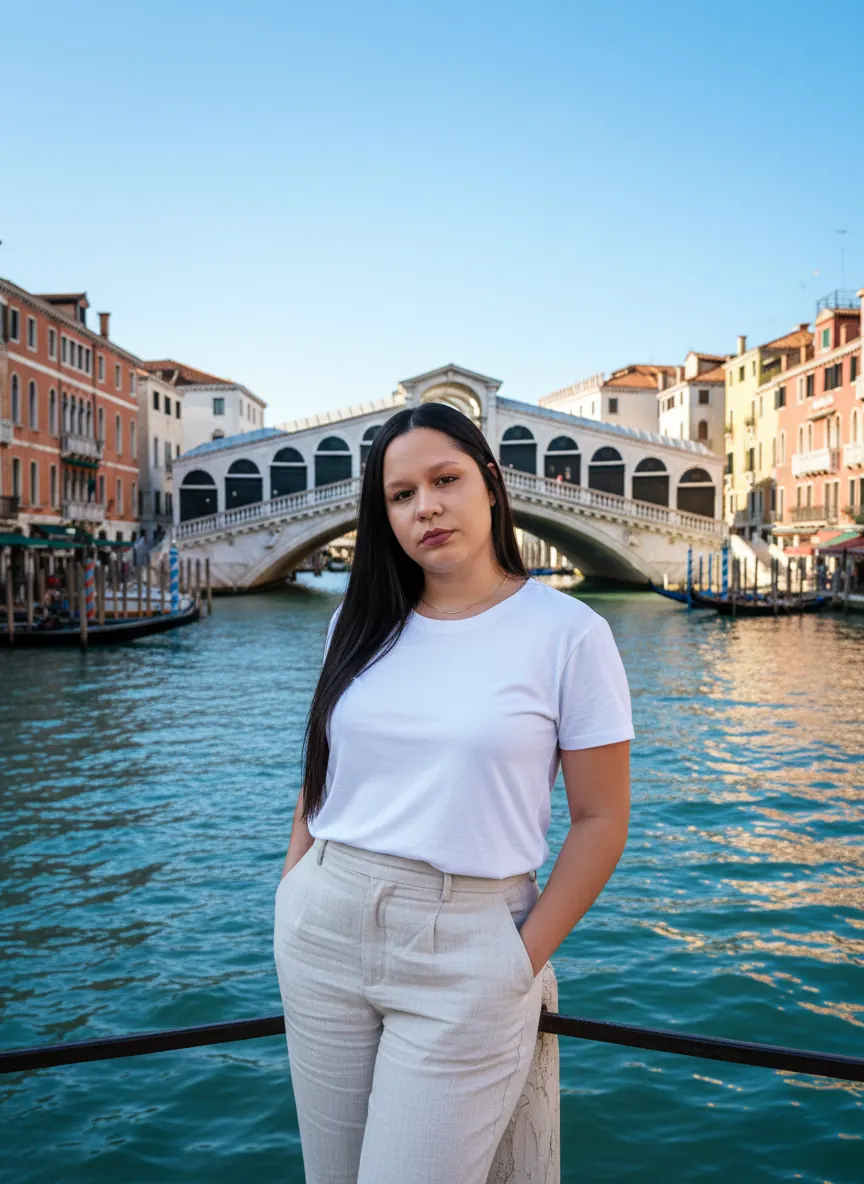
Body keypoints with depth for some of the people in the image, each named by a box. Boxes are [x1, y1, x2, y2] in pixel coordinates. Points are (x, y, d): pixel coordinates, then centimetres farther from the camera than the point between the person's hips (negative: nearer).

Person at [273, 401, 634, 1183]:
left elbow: (600, 821, -7)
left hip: (465, 948, -4)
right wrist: (293, 894, 8)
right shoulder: (361, 622, 6)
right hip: (322, 933, 5)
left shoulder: (568, 633, -8)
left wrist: (524, 960, -11)